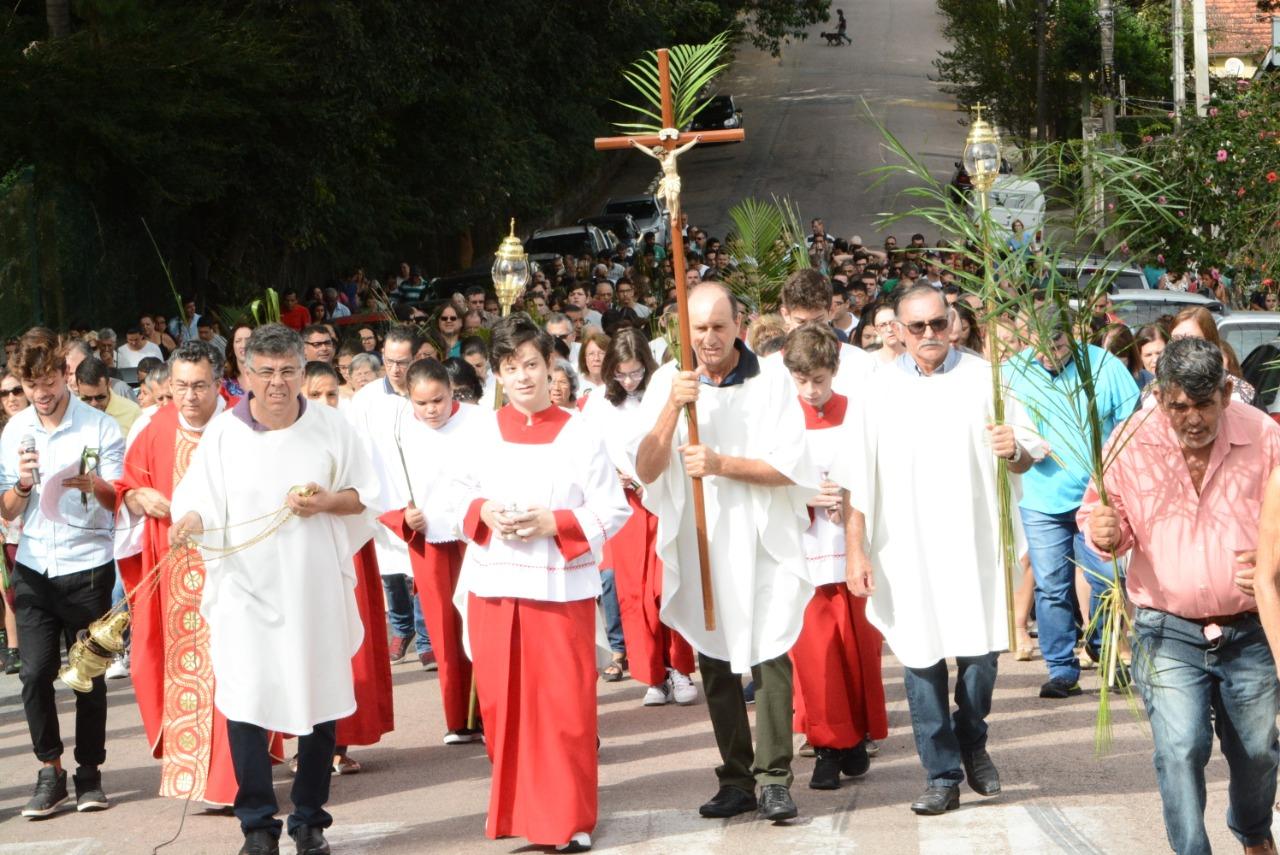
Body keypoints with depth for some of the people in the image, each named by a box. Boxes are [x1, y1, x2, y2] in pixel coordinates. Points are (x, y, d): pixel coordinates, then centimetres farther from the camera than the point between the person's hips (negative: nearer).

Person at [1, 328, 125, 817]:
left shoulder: (99, 426, -3)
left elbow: (119, 501, -2)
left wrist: (94, 485, -24)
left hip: (87, 568, -2)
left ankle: (89, 773, 14)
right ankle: (50, 772, 7)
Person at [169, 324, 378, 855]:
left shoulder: (330, 427, 3)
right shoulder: (223, 434, 0)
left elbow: (365, 495, 8)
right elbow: (197, 501, -1)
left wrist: (326, 503, -11)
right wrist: (191, 522, -24)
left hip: (315, 590, 1)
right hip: (246, 591, -1)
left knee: (319, 705, 5)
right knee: (245, 706, -6)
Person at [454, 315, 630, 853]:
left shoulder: (579, 437, -7)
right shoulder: (485, 433, 6)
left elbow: (614, 512, -7)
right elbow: (464, 497, 15)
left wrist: (554, 523, -18)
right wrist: (483, 512, -7)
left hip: (560, 585, -4)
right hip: (493, 584, 4)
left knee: (565, 706, -2)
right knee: (501, 702, 8)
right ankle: (512, 806, 25)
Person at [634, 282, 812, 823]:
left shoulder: (771, 382, -4)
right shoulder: (668, 382, 1)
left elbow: (787, 467, -8)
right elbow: (646, 471, -5)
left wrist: (721, 464, -21)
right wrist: (673, 407, -19)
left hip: (762, 541, -3)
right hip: (696, 543, 3)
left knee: (769, 654, -11)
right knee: (715, 662, 8)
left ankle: (774, 779, -7)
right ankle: (735, 779, 17)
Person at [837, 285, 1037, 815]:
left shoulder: (982, 377, 5)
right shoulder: (878, 389, 5)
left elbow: (1026, 456, 5)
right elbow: (856, 477, 5)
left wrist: (1014, 450, -19)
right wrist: (855, 550, 0)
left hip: (973, 545, 0)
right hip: (905, 548, 0)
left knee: (980, 652, -1)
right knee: (920, 658, 0)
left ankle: (972, 742, 26)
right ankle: (942, 775, 10)